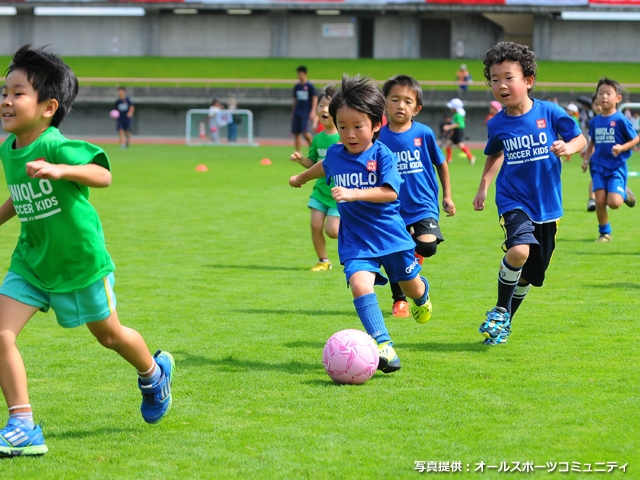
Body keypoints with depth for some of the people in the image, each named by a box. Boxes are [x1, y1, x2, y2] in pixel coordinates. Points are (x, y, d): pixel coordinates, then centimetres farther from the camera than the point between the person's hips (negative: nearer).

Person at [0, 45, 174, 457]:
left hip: (80, 261, -6)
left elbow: (103, 175, -41)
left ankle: (155, 373, 47)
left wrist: (60, 171, -54)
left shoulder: (57, 148, -25)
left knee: (108, 334, 14)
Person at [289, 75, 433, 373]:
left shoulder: (382, 155, -13)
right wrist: (302, 177, 46)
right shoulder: (335, 155, 1)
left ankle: (422, 293, 56)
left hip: (390, 234, -2)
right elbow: (325, 167, 27)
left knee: (410, 284, 16)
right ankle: (383, 345, -28)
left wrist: (354, 194, -35)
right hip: (355, 240, 2)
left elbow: (390, 192, -25)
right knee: (360, 284, -23)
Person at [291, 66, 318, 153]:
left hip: (306, 113, -6)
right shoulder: (297, 86, 12)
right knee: (296, 133, 3)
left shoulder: (310, 86, -3)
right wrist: (292, 113, 19)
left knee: (305, 132, -17)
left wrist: (313, 111, -13)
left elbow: (315, 99, -5)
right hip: (297, 112, 6)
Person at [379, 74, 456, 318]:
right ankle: (399, 301, 27)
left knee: (427, 245, -23)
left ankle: (414, 255, 11)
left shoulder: (424, 133, -4)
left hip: (423, 204, -1)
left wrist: (447, 195, 12)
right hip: (393, 208, 1)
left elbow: (441, 163, 10)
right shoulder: (380, 137, -5)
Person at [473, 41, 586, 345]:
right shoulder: (497, 125, -2)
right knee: (518, 251, -29)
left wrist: (568, 147, -19)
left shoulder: (550, 113, -9)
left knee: (528, 274, 11)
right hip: (513, 200, -1)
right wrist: (483, 186, 8)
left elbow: (580, 139, 2)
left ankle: (505, 321, 34)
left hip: (547, 206, 1)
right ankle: (500, 311, -8)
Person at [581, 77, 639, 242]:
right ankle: (604, 233, 14)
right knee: (600, 201, -5)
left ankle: (624, 193, 20)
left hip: (616, 167, -4)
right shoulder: (595, 121, 5)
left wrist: (622, 148, -19)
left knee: (613, 202, -16)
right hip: (598, 166, 4)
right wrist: (586, 159, 7)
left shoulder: (620, 120, -10)